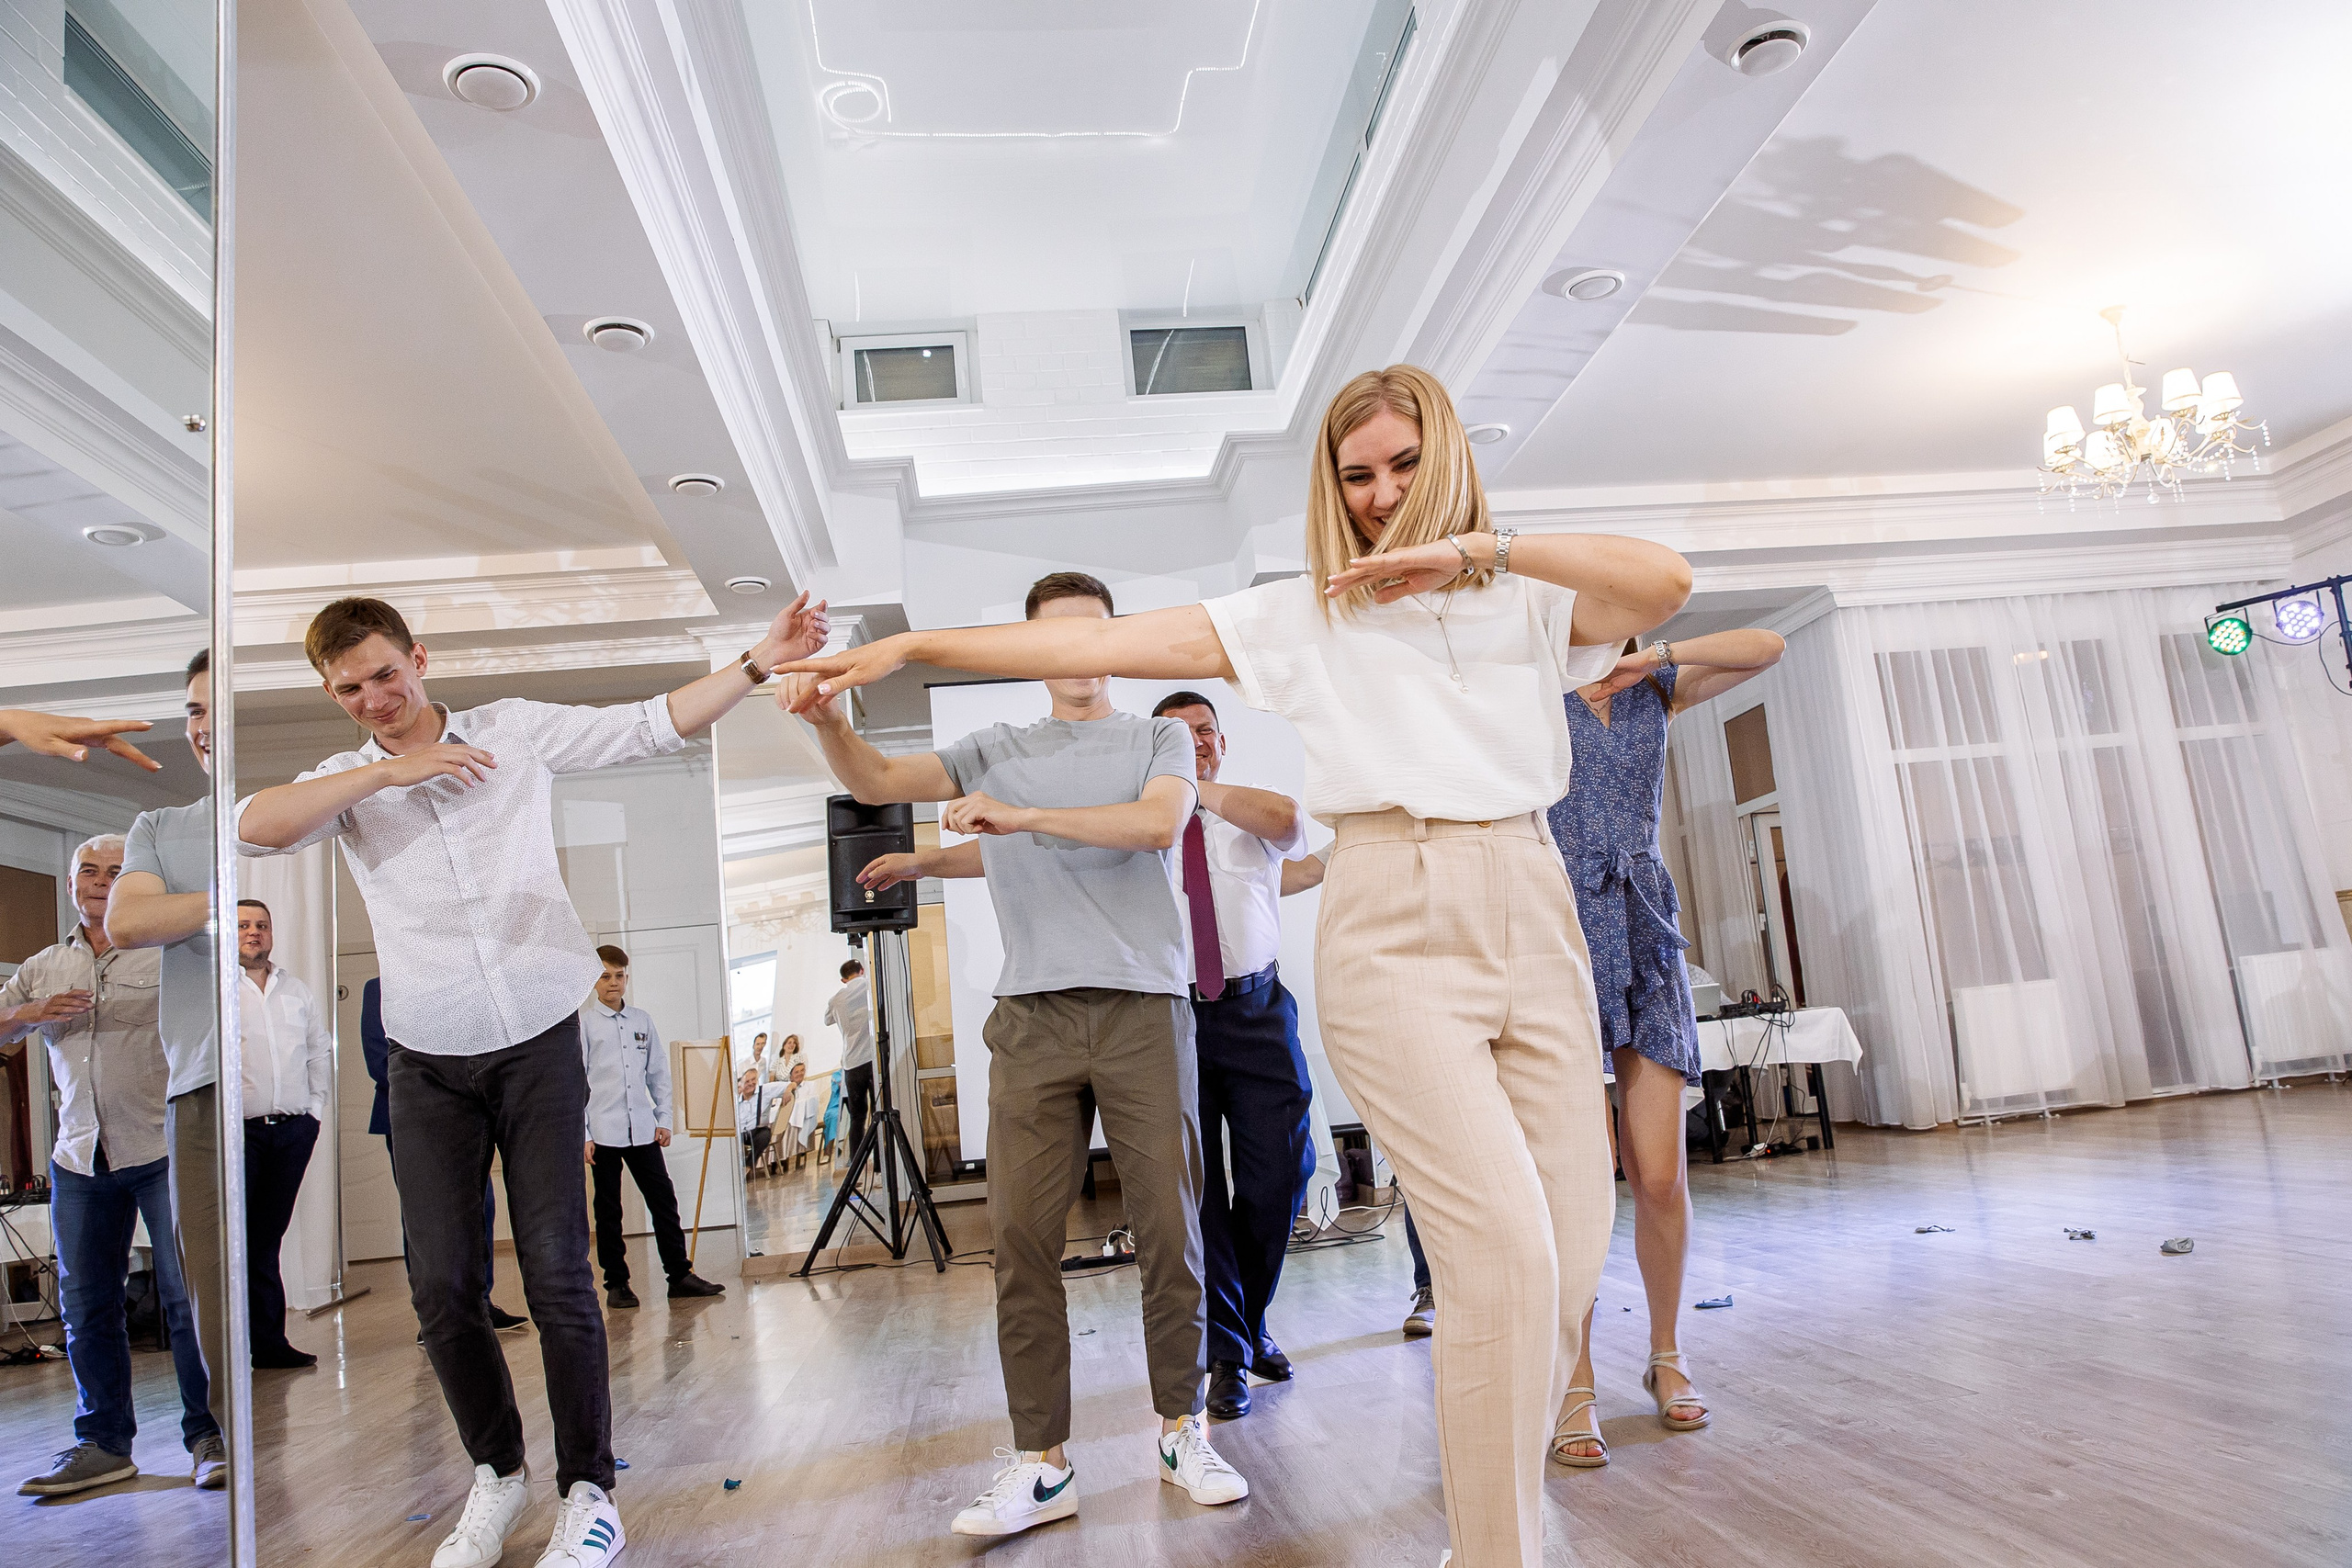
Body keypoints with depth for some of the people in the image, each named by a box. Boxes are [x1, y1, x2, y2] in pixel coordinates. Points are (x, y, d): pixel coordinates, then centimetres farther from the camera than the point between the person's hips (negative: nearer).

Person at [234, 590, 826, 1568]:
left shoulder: (516, 730, 6)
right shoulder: (345, 782, 9)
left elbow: (656, 724, 1)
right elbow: (251, 828, -10)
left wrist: (765, 658, -9)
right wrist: (387, 770, -14)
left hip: (538, 1044, -2)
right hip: (428, 1064, 2)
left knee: (556, 1275, -4)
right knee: (442, 1285, 4)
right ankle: (497, 1474, 25)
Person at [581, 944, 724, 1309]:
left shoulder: (642, 1020, 11)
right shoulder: (582, 1022, -1)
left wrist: (665, 1118, 9)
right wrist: (581, 1133, -8)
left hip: (643, 1128, 3)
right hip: (603, 1131, -3)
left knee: (663, 1200, 3)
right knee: (608, 1210, 6)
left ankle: (680, 1275, 8)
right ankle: (616, 1283, 15)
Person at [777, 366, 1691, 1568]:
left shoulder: (1530, 601, 14)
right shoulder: (1305, 615, 8)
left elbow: (1664, 581, -6)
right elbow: (1105, 643, 2)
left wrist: (1477, 544, -11)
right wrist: (906, 645, -2)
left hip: (1534, 921, 4)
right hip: (1394, 932, -3)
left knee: (1573, 1246, 2)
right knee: (1504, 1245, -16)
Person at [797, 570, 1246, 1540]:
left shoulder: (1160, 739, 13)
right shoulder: (998, 751, 18)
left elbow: (1157, 822, -8)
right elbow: (876, 781, 12)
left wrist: (1022, 814, -14)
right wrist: (826, 721, -9)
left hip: (1144, 1006, -1)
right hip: (1033, 1014, 1)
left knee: (1169, 1225, 1)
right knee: (1022, 1236, -3)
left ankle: (1182, 1431, 18)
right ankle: (1041, 1464, 6)